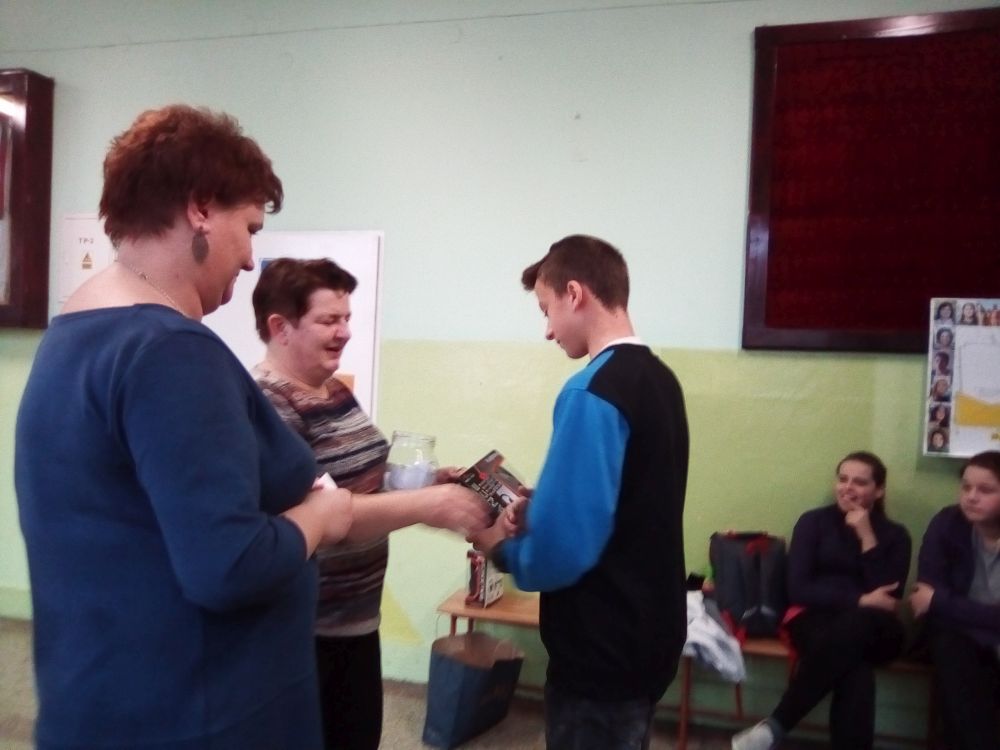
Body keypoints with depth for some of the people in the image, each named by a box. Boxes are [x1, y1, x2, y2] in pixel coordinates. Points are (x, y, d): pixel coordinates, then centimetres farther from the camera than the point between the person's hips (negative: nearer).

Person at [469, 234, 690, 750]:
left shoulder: (592, 392, -22)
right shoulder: (659, 378, 6)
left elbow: (562, 549, -27)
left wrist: (500, 547, -8)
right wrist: (538, 511, 6)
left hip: (604, 649, -9)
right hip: (647, 632, 9)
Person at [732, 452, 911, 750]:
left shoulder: (894, 535, 12)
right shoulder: (814, 521, 8)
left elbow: (890, 599, -3)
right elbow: (797, 589, -1)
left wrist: (867, 538, -7)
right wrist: (860, 600, -12)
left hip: (872, 631, 1)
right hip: (815, 619, -1)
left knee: (856, 626, -38)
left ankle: (775, 726, -33)